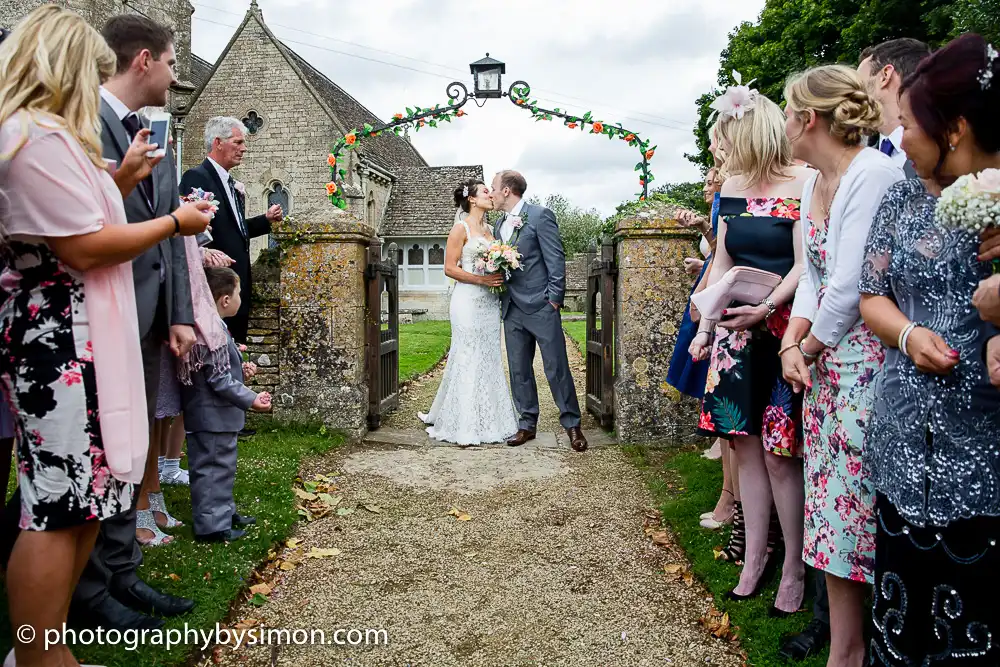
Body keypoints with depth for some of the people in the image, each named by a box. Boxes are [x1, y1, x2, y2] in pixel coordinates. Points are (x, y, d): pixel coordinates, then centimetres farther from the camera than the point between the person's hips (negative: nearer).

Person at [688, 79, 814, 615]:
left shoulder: (803, 185, -9)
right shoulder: (734, 184, 10)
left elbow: (804, 266, -12)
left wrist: (767, 307, -26)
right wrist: (705, 326, 9)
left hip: (784, 330, -6)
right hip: (737, 329, 6)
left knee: (780, 454, -3)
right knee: (746, 443, 9)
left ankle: (794, 567, 15)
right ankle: (755, 555, 23)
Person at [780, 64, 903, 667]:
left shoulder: (875, 174, -15)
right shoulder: (815, 185, 12)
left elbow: (851, 287, -19)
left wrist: (811, 346, -5)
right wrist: (793, 341, -1)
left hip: (869, 363, -9)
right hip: (823, 366, 9)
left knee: (864, 512, 1)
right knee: (833, 509, 14)